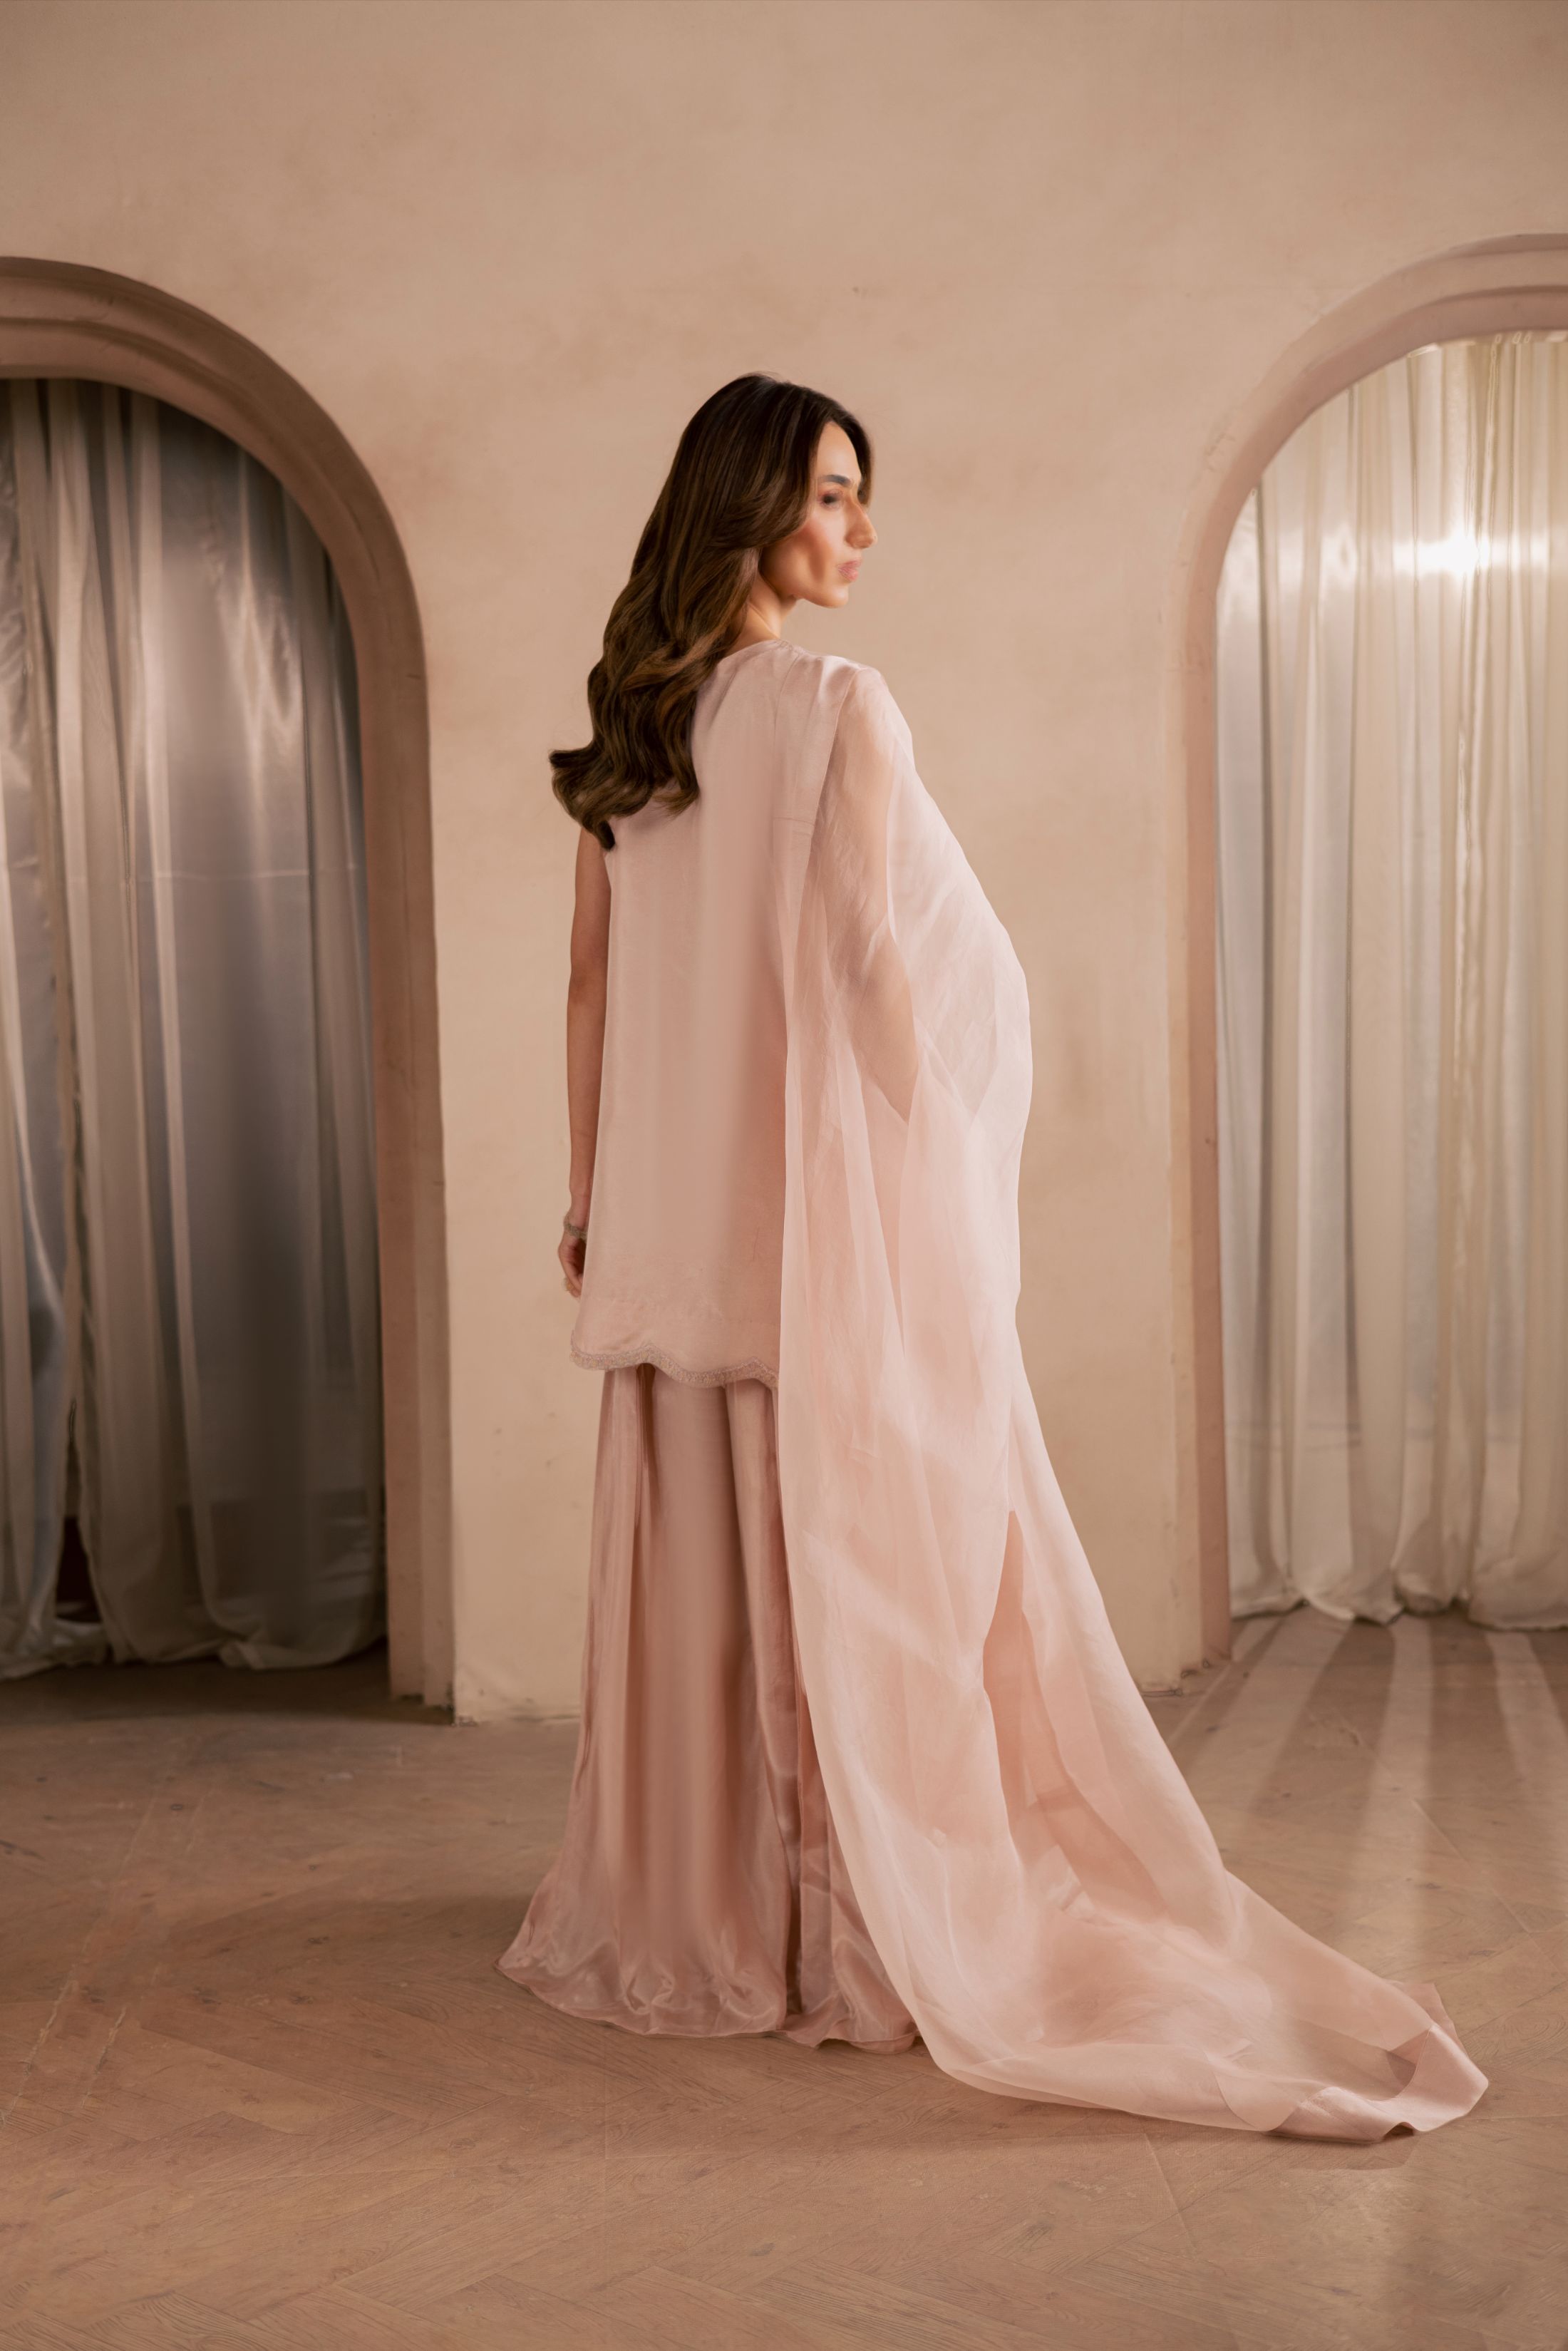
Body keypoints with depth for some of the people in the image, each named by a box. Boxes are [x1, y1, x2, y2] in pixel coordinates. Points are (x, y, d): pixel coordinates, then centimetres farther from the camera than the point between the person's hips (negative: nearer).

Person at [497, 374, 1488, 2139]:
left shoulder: (625, 734, 9)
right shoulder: (838, 704, -11)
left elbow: (592, 981, 11)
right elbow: (870, 962, -15)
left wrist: (589, 1197, 16)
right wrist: (950, 1137, -4)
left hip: (673, 1222, 6)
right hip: (829, 1197, -6)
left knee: (696, 1551, 13)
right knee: (868, 1549, 2)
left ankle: (685, 1912, 24)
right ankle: (879, 1931, 10)